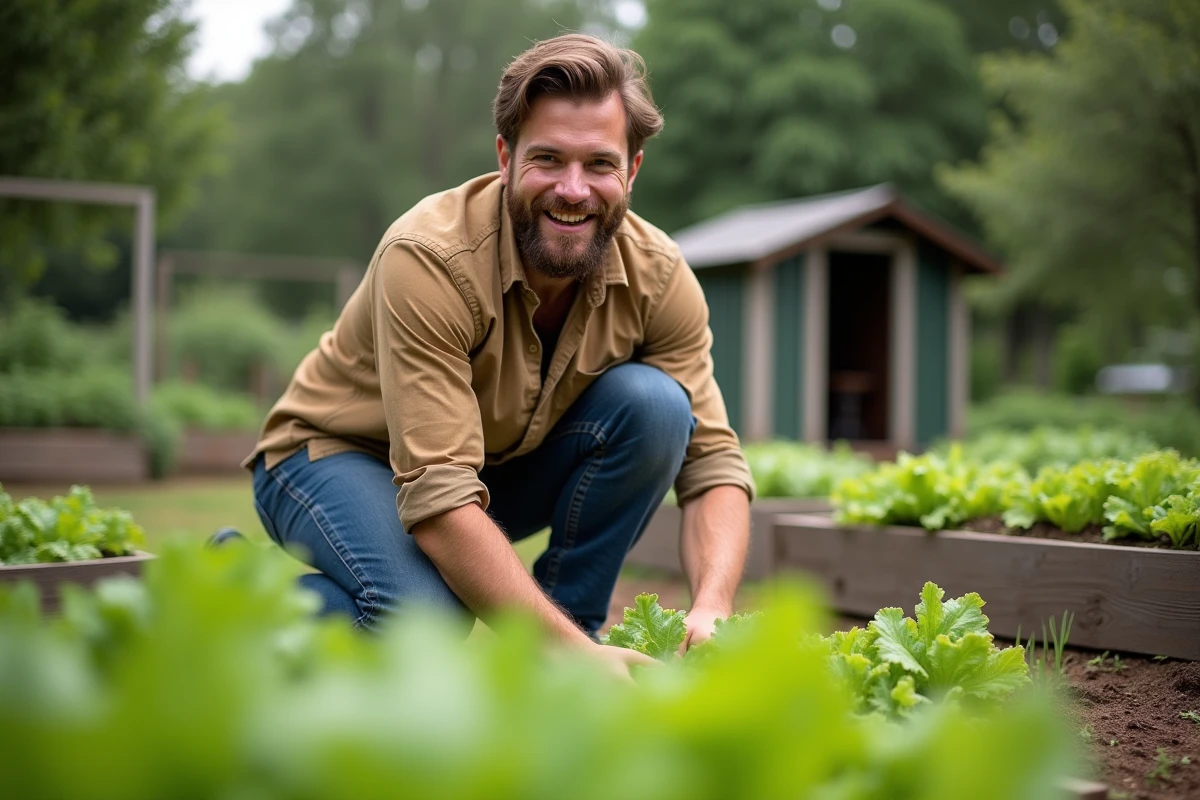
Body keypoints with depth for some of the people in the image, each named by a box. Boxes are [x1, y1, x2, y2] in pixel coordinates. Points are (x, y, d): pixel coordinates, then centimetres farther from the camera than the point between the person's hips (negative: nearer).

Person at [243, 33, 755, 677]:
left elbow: (713, 460, -17)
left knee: (653, 403, -22)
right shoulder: (428, 258, -32)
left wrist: (711, 613, -36)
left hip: (508, 464, 5)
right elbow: (438, 499, -38)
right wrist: (580, 655, -43)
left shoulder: (658, 275, -16)